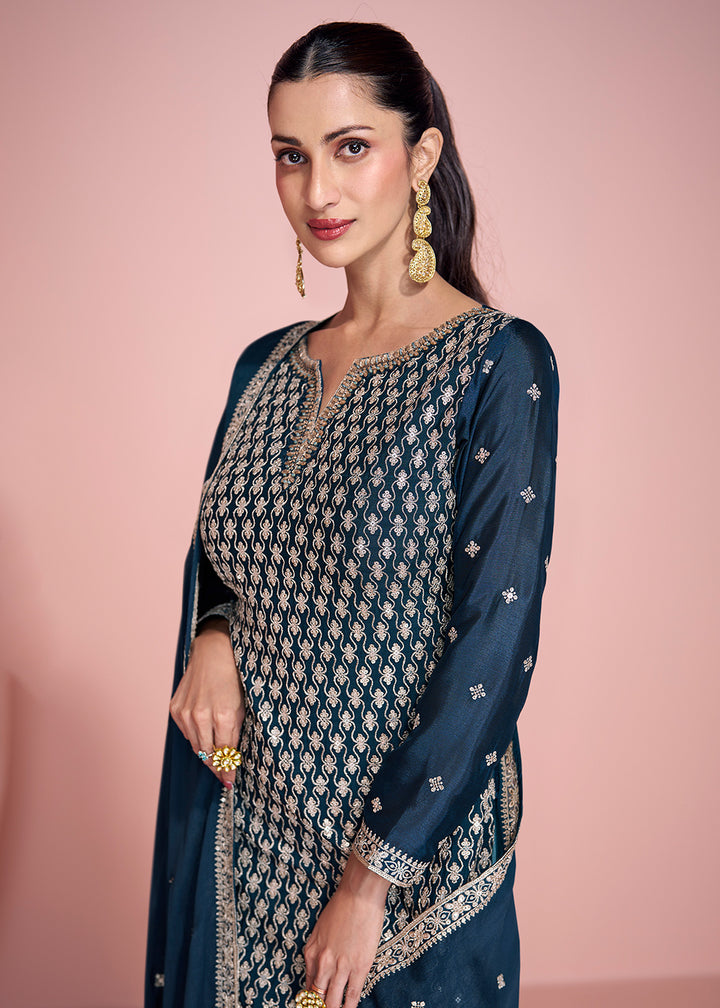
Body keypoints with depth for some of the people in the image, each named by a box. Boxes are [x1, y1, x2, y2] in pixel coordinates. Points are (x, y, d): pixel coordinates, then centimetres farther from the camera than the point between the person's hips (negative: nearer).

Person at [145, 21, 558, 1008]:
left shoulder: (499, 363, -14)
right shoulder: (268, 367, 4)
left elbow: (495, 643, -17)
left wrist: (371, 880, -17)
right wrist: (211, 635, -7)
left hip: (411, 831, -5)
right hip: (244, 818, 5)